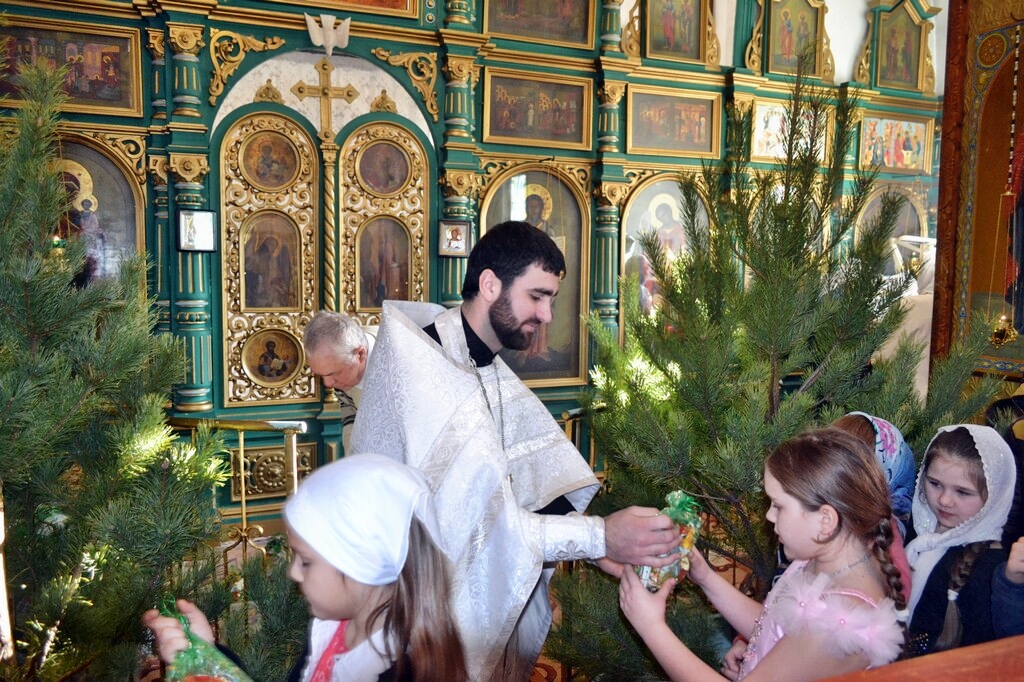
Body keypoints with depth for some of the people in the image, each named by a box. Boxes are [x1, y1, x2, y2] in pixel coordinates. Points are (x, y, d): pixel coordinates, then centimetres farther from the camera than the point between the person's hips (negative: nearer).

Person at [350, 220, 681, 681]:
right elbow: (475, 517, -31)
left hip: (480, 600, 8)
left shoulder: (492, 373, 4)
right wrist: (600, 537, -30)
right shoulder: (422, 368, -25)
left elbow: (542, 484, -3)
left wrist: (632, 540, -14)